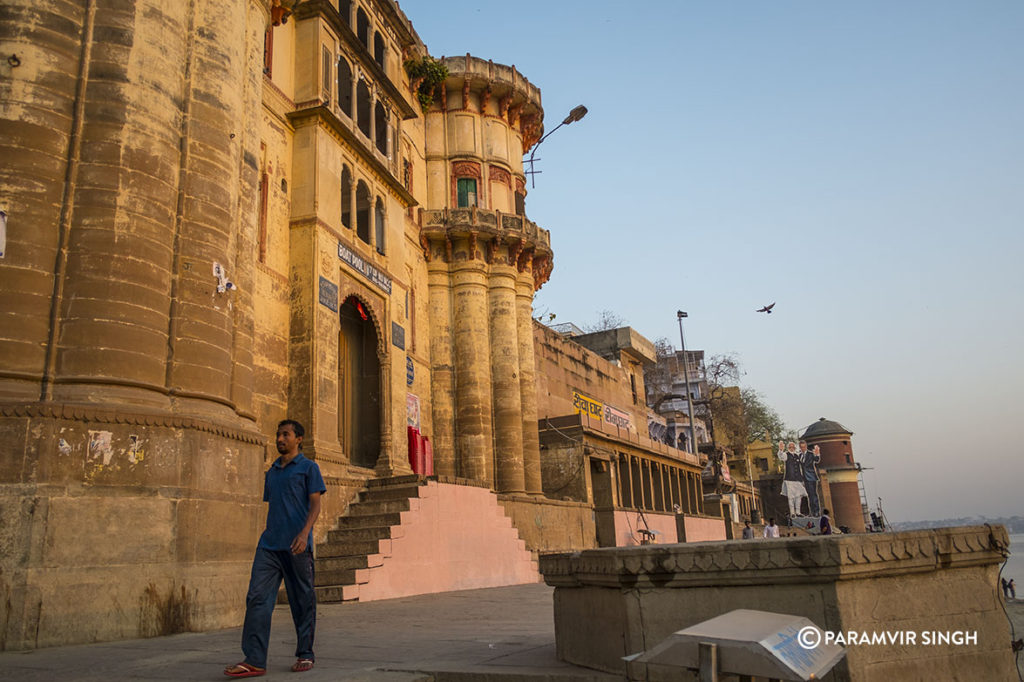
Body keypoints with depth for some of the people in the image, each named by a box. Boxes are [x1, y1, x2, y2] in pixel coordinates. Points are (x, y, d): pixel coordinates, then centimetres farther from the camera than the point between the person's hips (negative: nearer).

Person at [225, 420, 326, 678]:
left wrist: (305, 532, -19)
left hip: (296, 546, -5)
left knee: (302, 601, 4)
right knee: (257, 598, -6)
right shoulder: (271, 472, 20)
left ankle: (305, 655, 15)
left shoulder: (308, 468, 3)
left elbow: (315, 504, -5)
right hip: (269, 545, 5)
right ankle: (254, 660, -6)